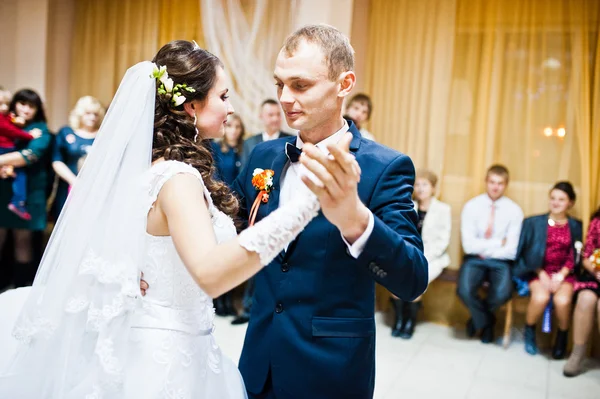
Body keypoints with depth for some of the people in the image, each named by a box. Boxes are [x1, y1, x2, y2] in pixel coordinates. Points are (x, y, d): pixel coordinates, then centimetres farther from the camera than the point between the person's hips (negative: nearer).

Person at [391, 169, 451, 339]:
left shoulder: (443, 209, -1)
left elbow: (443, 241, -7)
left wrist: (422, 259, -16)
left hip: (432, 257, -3)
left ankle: (411, 320, -5)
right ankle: (399, 318, -5)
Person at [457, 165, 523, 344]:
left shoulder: (514, 211, -3)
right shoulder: (471, 206, -5)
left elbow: (512, 251, -8)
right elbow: (469, 245, -13)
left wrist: (484, 249, -10)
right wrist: (499, 243, -13)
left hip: (500, 262, 0)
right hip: (475, 259, 0)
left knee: (503, 294, -30)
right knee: (464, 291, -30)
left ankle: (479, 318, 8)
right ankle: (486, 321, 7)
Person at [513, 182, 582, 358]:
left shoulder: (575, 226, 8)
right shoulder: (533, 222, 5)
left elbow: (573, 257, 4)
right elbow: (527, 252, 1)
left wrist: (560, 276, -11)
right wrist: (542, 274, -10)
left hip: (564, 274, 1)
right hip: (538, 271, -1)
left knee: (562, 300, -30)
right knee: (541, 297, -32)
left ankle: (562, 336, 1)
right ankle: (529, 331, -2)